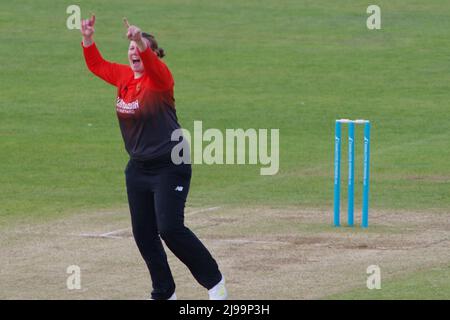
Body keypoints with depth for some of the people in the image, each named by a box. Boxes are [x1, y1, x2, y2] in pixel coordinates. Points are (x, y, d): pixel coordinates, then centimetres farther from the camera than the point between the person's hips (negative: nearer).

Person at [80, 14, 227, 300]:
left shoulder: (159, 78, -13)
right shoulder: (124, 76, 7)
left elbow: (154, 67, -36)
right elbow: (97, 65, 22)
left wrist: (142, 43, -53)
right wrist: (88, 39, 8)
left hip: (170, 167, -8)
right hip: (138, 167, 8)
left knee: (170, 229, -17)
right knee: (143, 234, 8)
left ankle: (214, 281, -2)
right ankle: (164, 293, 21)